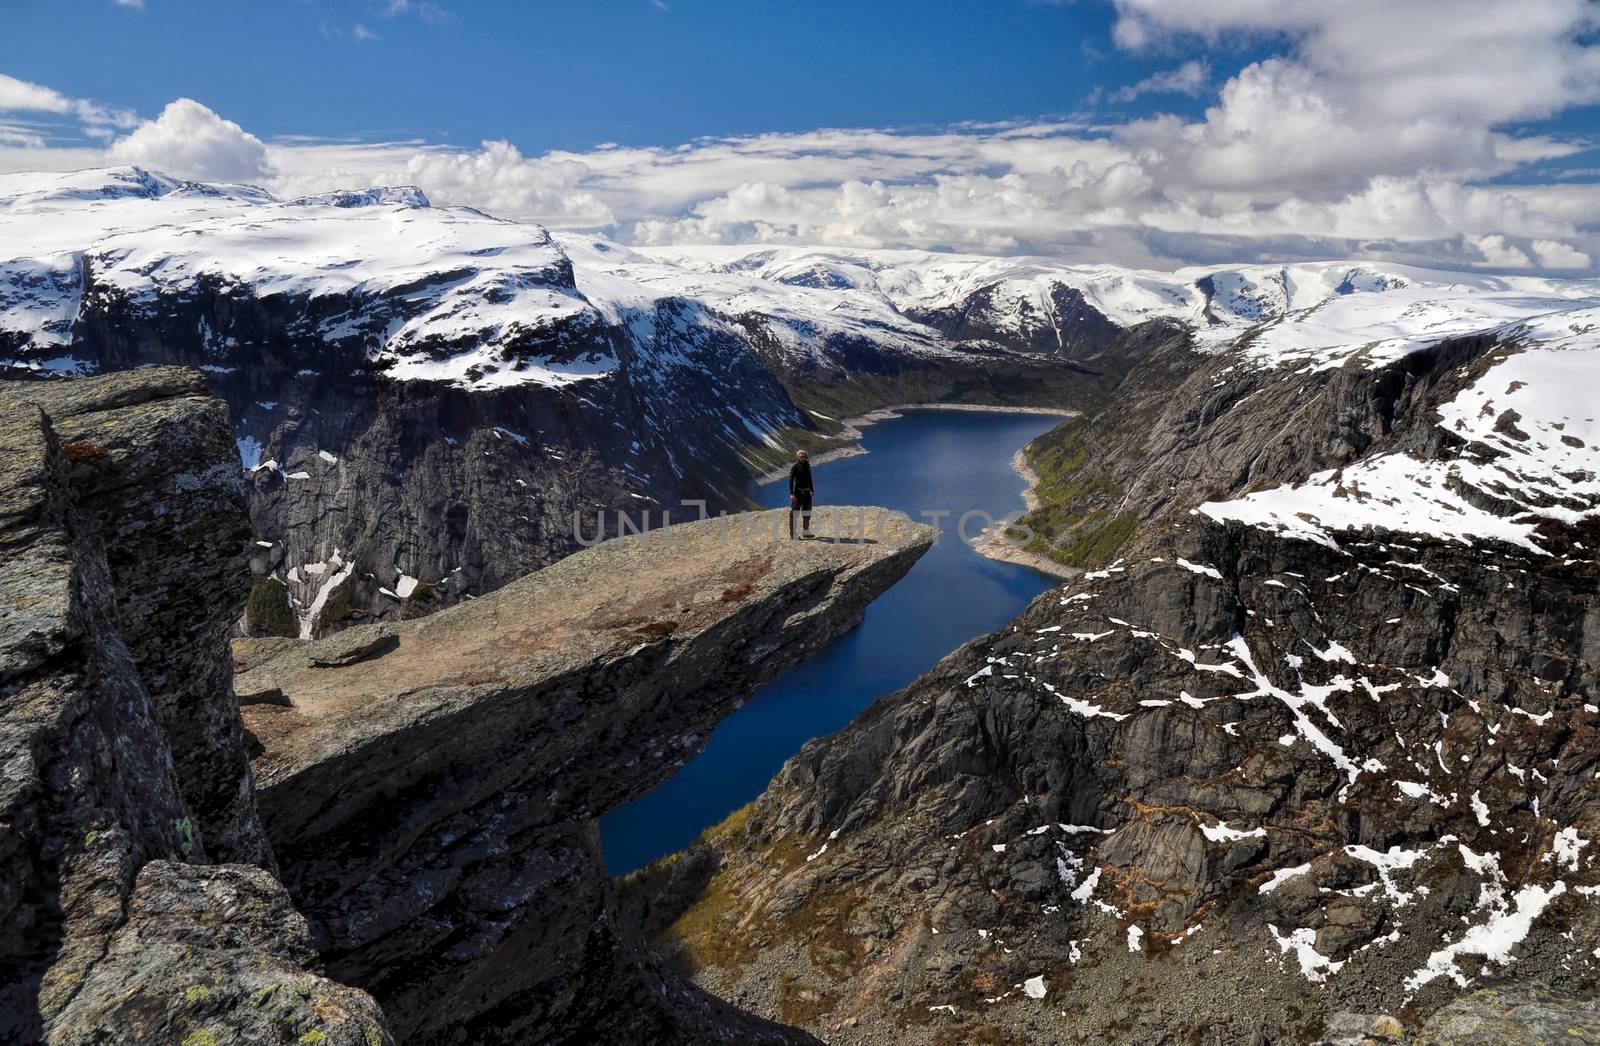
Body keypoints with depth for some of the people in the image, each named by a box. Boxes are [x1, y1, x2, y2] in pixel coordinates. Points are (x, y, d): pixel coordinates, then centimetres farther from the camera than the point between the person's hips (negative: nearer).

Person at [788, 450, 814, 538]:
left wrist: (812, 490, 17)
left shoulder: (807, 465, 8)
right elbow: (791, 480, -14)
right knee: (794, 512, -5)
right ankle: (793, 533, -3)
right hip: (798, 491, -7)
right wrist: (791, 494, -22)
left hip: (806, 492, 7)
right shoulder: (794, 467, -11)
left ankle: (805, 532, 23)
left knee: (807, 512, 13)